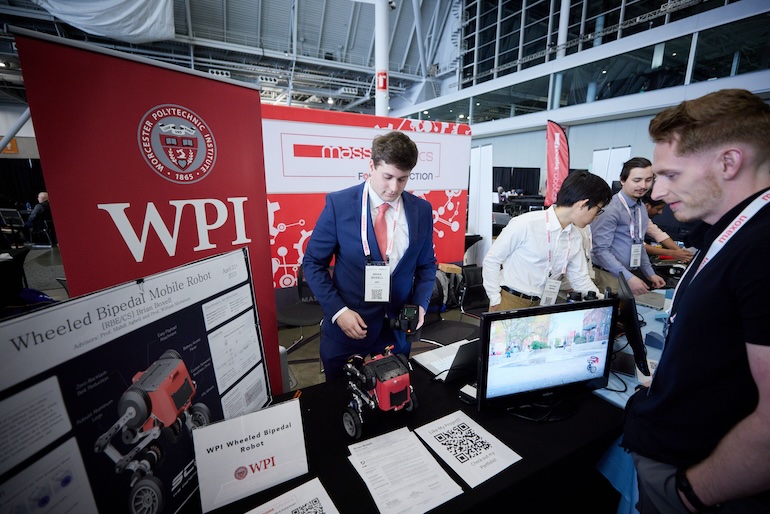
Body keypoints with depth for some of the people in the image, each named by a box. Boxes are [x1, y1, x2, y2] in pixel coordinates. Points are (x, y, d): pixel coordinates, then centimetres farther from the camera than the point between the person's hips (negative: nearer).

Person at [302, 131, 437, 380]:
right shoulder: (339, 203, -11)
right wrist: (337, 310, -14)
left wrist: (420, 304, -7)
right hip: (346, 330, -2)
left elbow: (426, 265, 8)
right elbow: (313, 263, -6)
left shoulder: (422, 210, -3)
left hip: (398, 331, 3)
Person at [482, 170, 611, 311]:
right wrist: (495, 301, -11)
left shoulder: (575, 238, 5)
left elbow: (580, 279, 14)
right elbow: (492, 260, -12)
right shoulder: (525, 224, -18)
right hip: (510, 301, -6)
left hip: (542, 305, 6)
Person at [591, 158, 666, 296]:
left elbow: (638, 245, 18)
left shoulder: (642, 209, 9)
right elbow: (601, 250, -22)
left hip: (632, 274, 8)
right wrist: (628, 277, -24)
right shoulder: (611, 208, -18)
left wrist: (650, 274, 14)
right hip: (609, 276, -7)